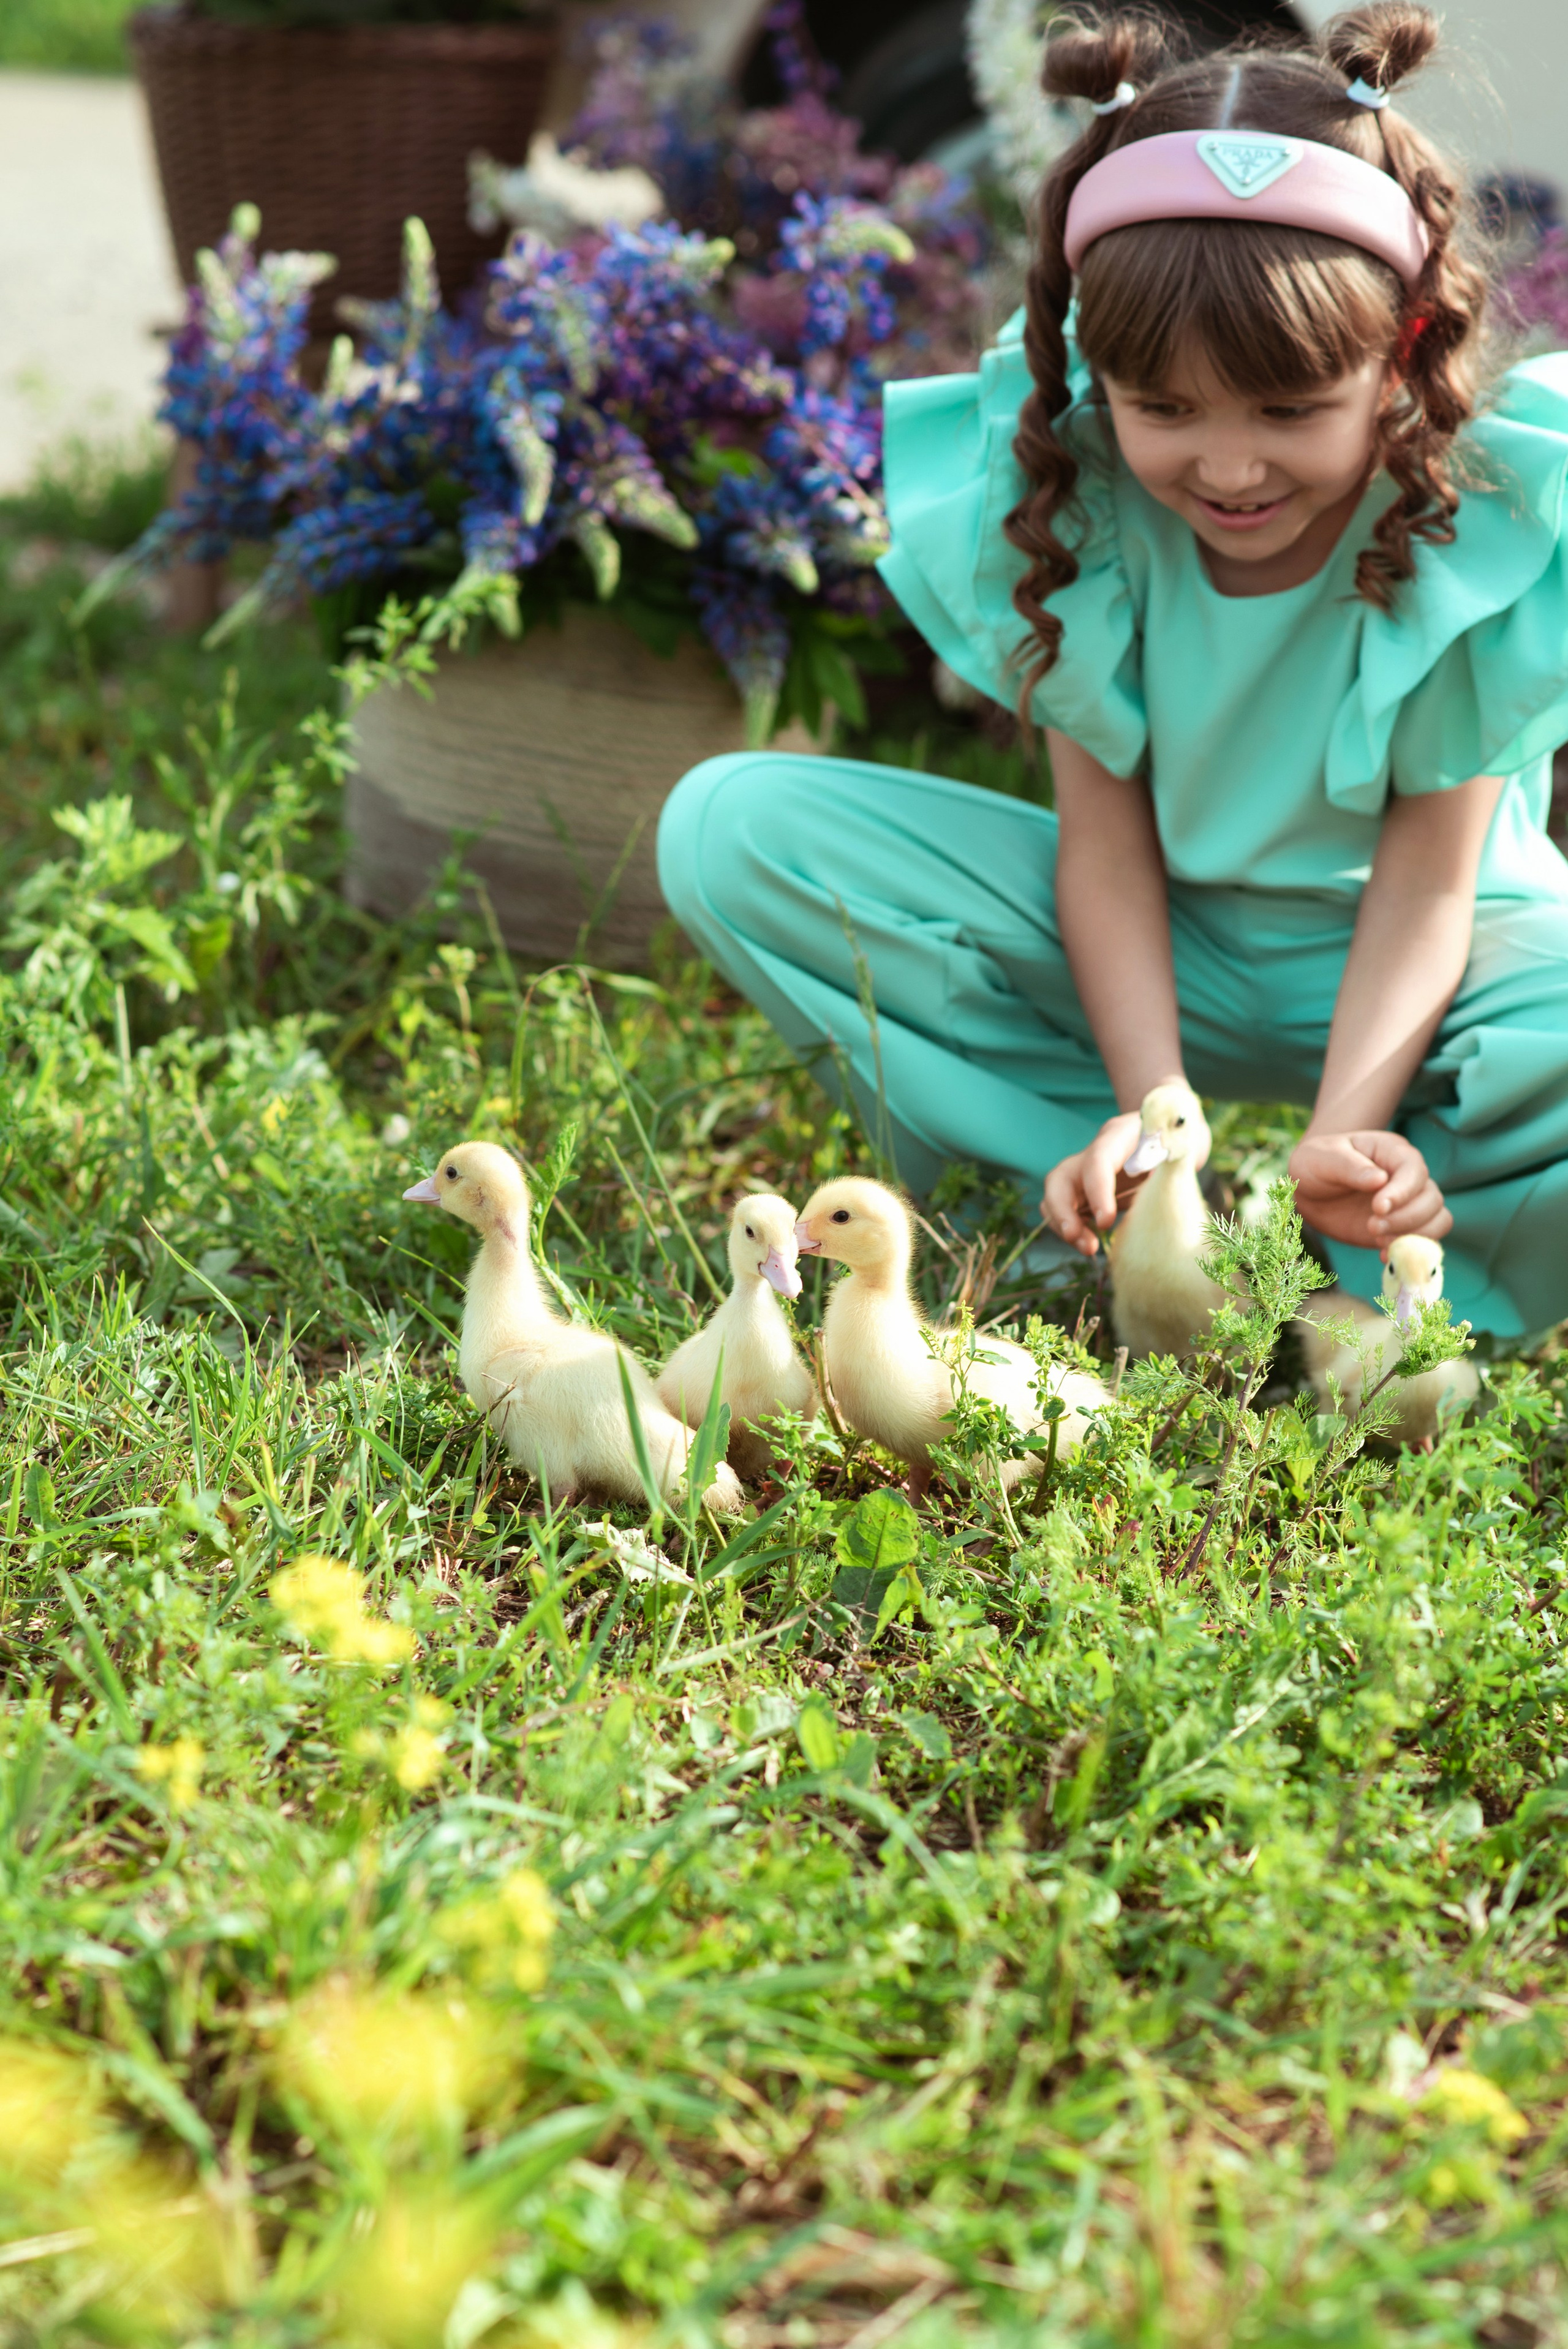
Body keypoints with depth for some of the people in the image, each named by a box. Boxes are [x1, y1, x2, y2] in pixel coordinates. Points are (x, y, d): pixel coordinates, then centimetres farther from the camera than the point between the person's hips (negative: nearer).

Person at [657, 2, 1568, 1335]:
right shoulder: (1071, 493, -16)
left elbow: (1425, 885, -18)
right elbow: (1105, 837, -14)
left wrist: (1344, 1131, -34)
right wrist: (1152, 1110, -28)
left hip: (1406, 965, -2)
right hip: (1159, 950, 3)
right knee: (729, 831, -18)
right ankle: (1123, 1200, -21)